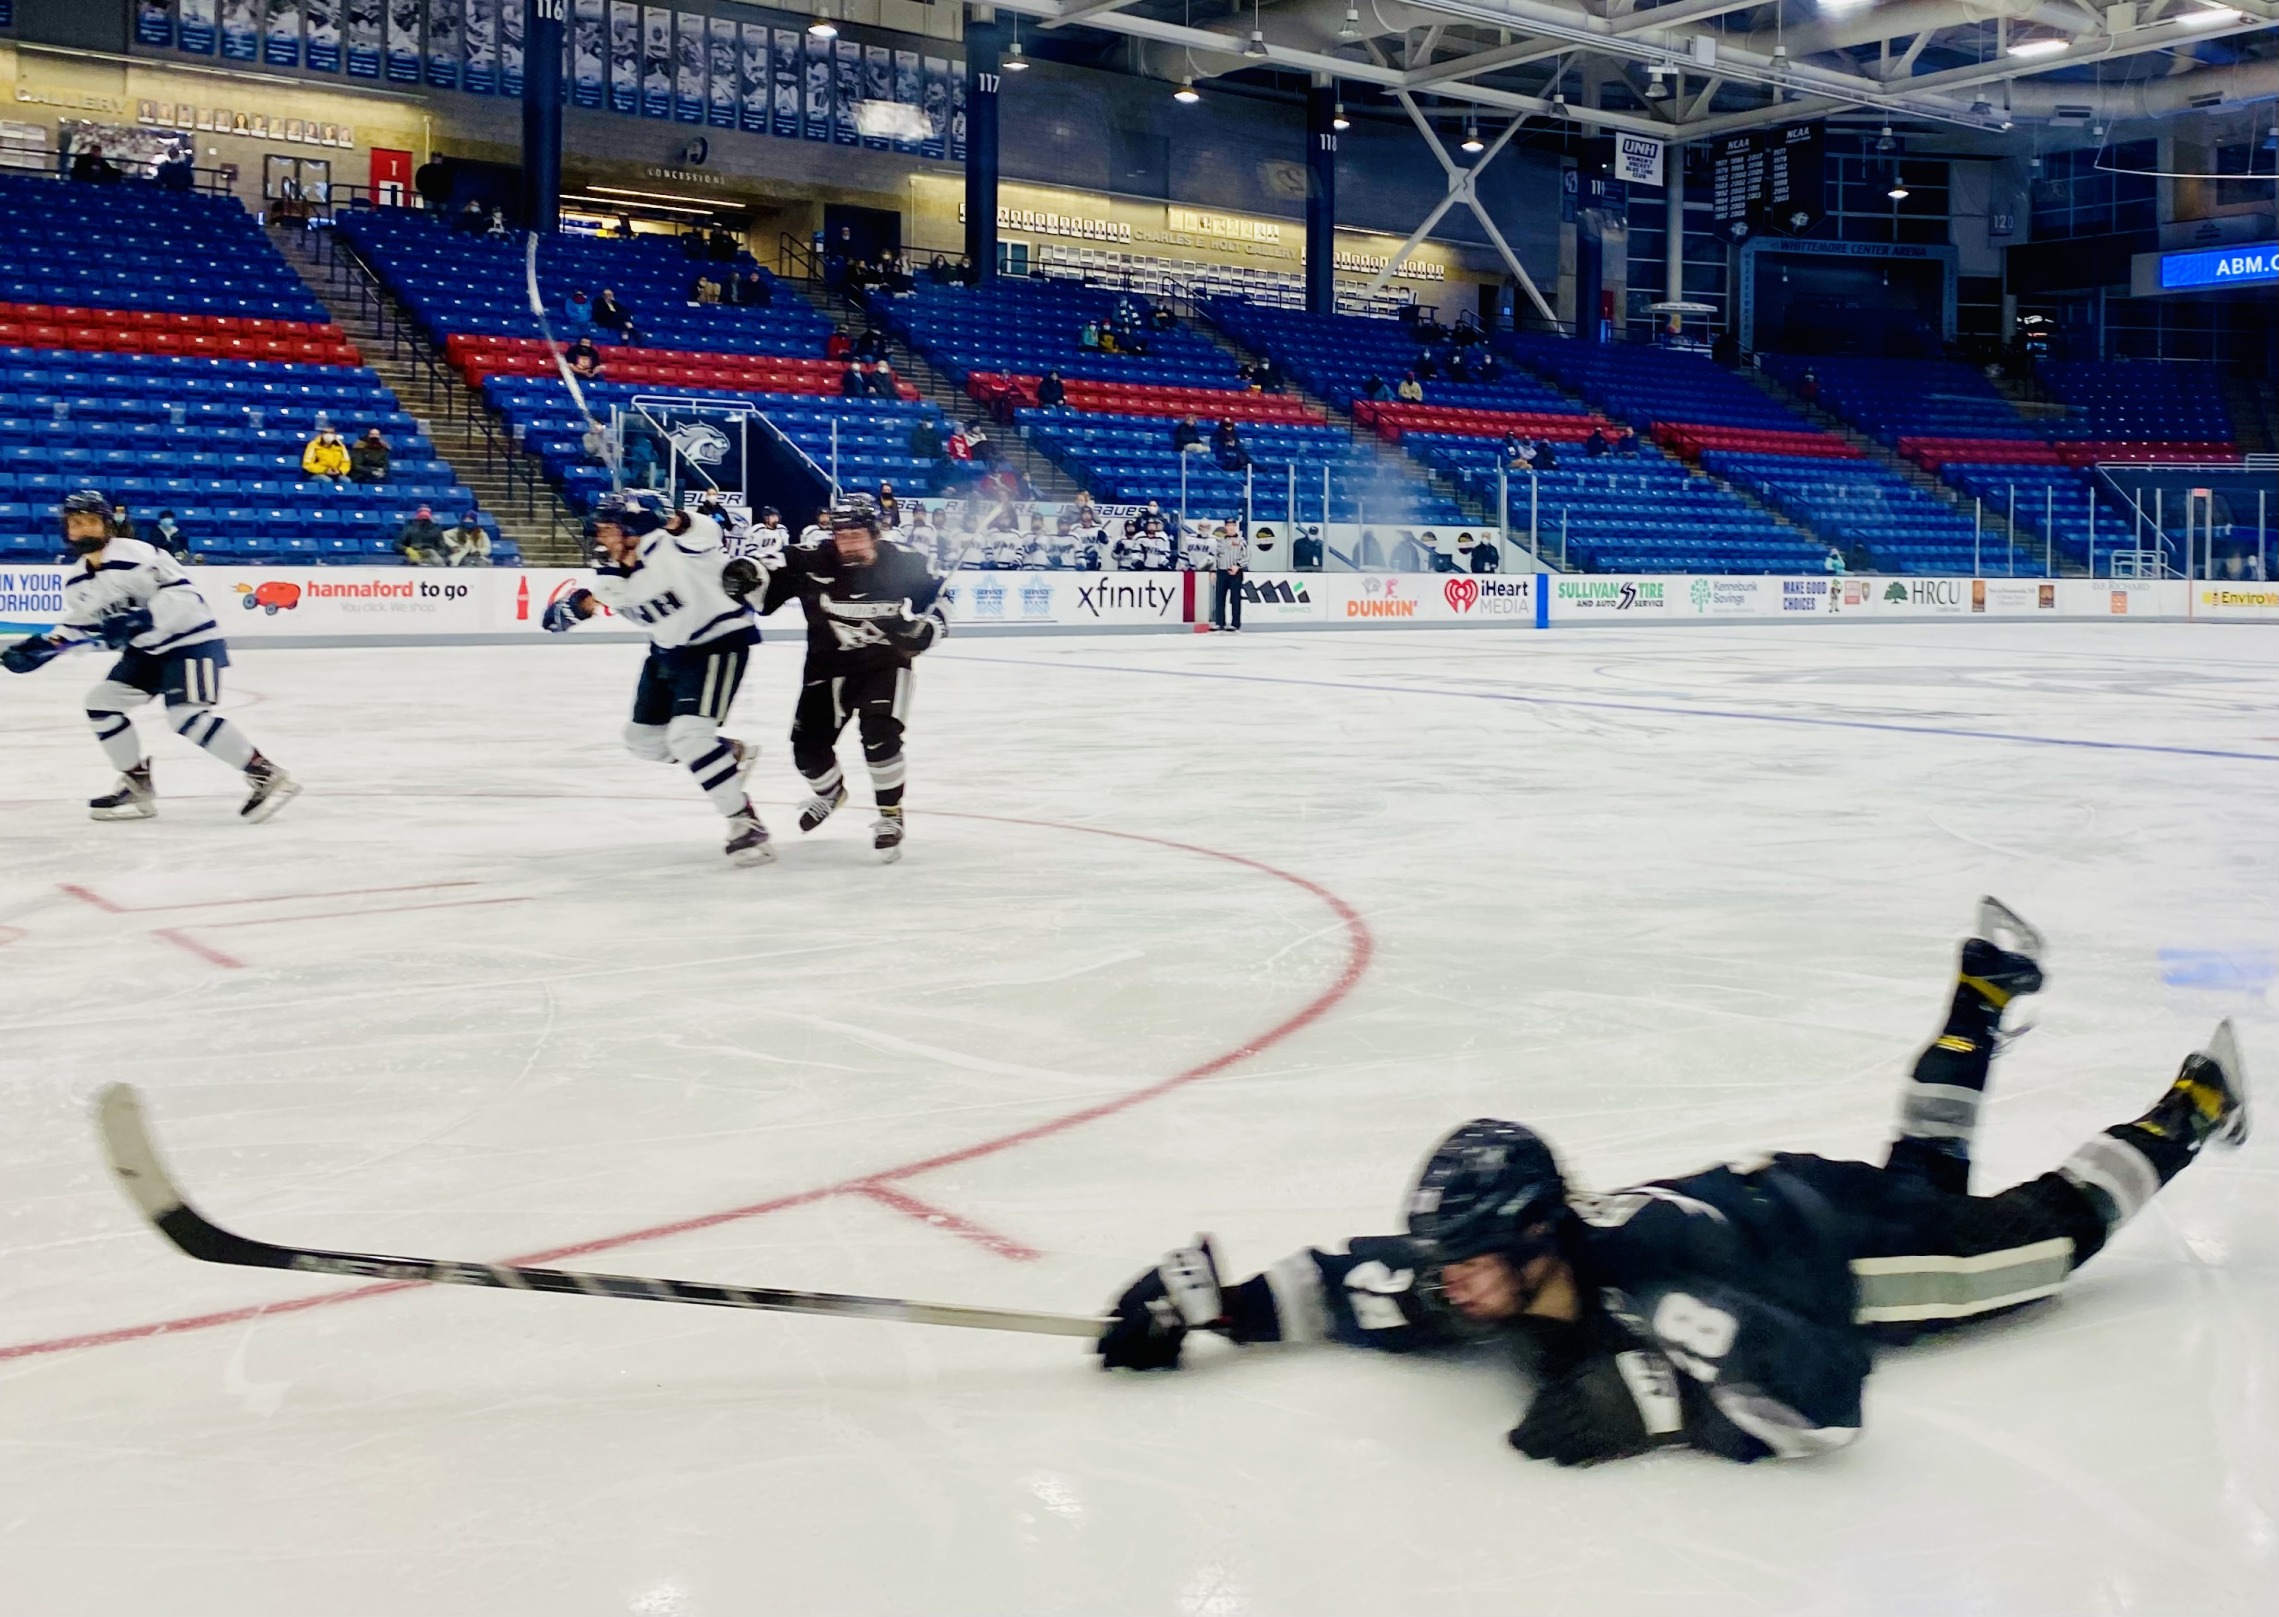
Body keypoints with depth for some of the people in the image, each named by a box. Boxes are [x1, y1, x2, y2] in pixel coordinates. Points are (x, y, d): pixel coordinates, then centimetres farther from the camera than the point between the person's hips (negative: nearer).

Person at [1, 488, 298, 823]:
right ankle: (138, 787, 13)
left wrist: (142, 620, -37)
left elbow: (183, 593, -27)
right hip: (147, 649, 9)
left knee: (187, 716, -24)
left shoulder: (138, 555, -21)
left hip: (191, 641, -9)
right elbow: (76, 625, 16)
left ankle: (267, 776, -20)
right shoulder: (76, 581, 6)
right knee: (101, 702, 3)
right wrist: (39, 647, 1)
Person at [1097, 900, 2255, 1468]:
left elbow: (1820, 1391, -51)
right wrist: (1197, 1296, -24)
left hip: (1836, 1230, -6)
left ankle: (2186, 1111, 35)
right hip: (1750, 1194, 6)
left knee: (2040, 1235, 14)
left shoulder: (1650, 1270, -46)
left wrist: (1651, 1396, -57)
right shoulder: (1471, 1276, -26)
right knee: (1921, 1181, 32)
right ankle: (1984, 990, 49)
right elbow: (1346, 1283, -14)